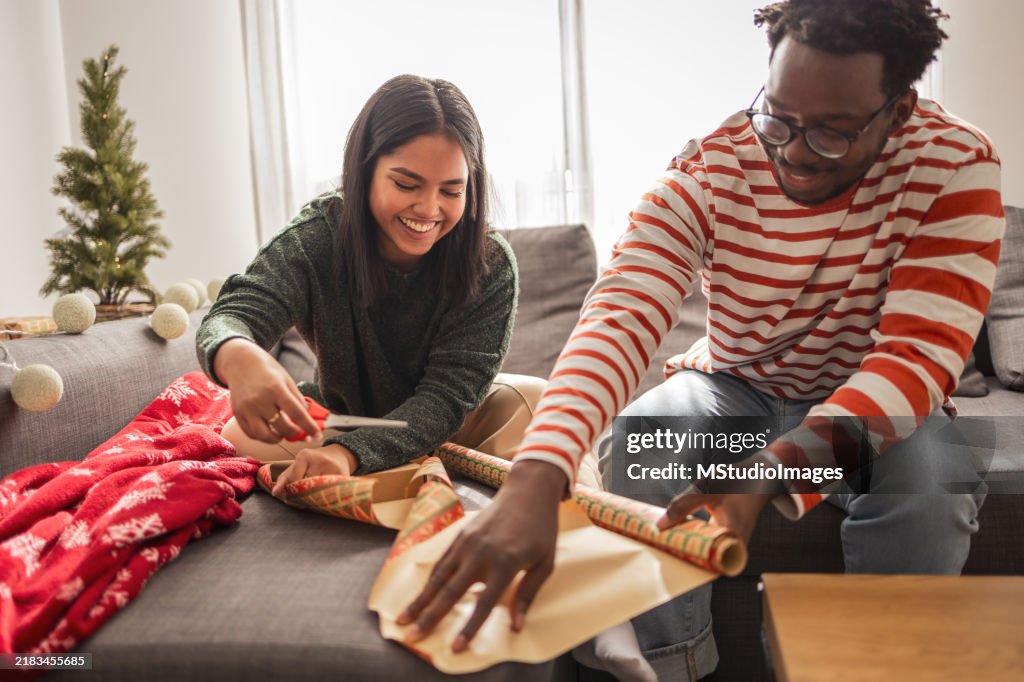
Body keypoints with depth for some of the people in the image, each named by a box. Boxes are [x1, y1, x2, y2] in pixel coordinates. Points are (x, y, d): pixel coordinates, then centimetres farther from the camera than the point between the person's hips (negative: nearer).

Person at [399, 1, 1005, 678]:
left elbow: (920, 355, -29)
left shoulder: (955, 166, -20)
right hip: (735, 386, 1)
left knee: (928, 481, -32)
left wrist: (771, 469, -47)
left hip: (876, 404, 0)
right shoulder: (708, 170, -20)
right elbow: (620, 317, -34)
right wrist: (535, 482, -51)